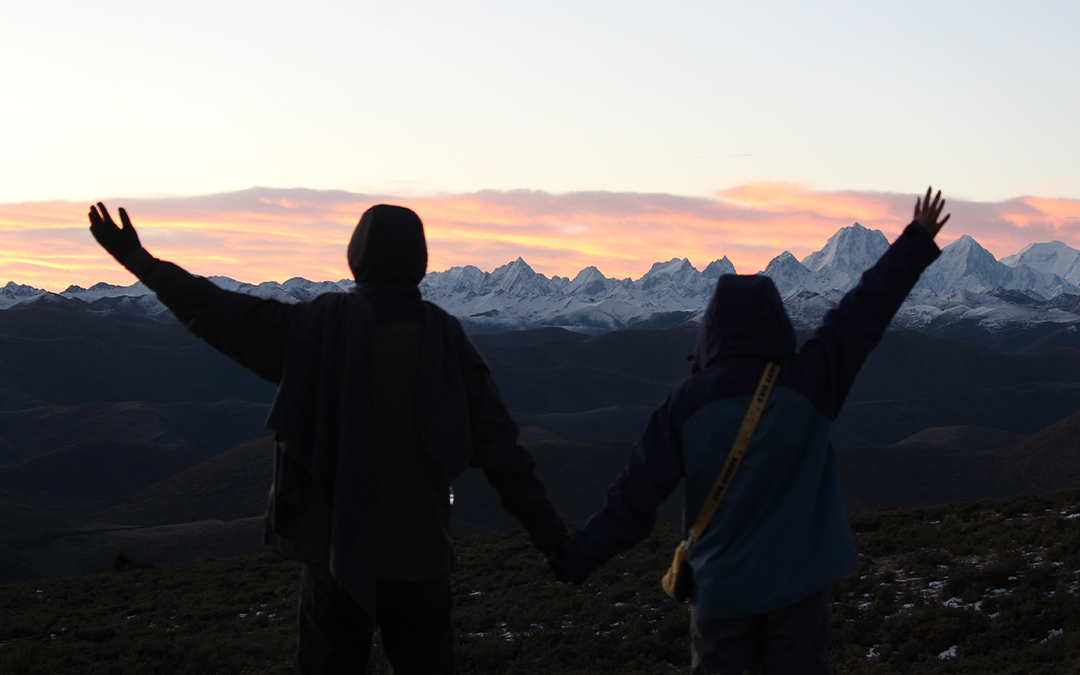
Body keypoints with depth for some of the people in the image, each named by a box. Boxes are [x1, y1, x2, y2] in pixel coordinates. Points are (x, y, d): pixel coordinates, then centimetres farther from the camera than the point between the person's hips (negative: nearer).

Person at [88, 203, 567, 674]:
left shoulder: (317, 327, -8)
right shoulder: (446, 338, -5)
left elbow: (218, 314, -2)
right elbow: (498, 445, -6)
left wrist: (138, 259, 8)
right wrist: (550, 535, 1)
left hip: (334, 552, 0)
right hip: (417, 558, 1)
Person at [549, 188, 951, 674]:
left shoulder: (686, 403, -8)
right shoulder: (807, 384, -9)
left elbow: (635, 496, -6)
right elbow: (865, 311, -1)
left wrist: (574, 558, 4)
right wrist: (916, 241, 10)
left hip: (720, 590, 0)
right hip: (799, 582, 0)